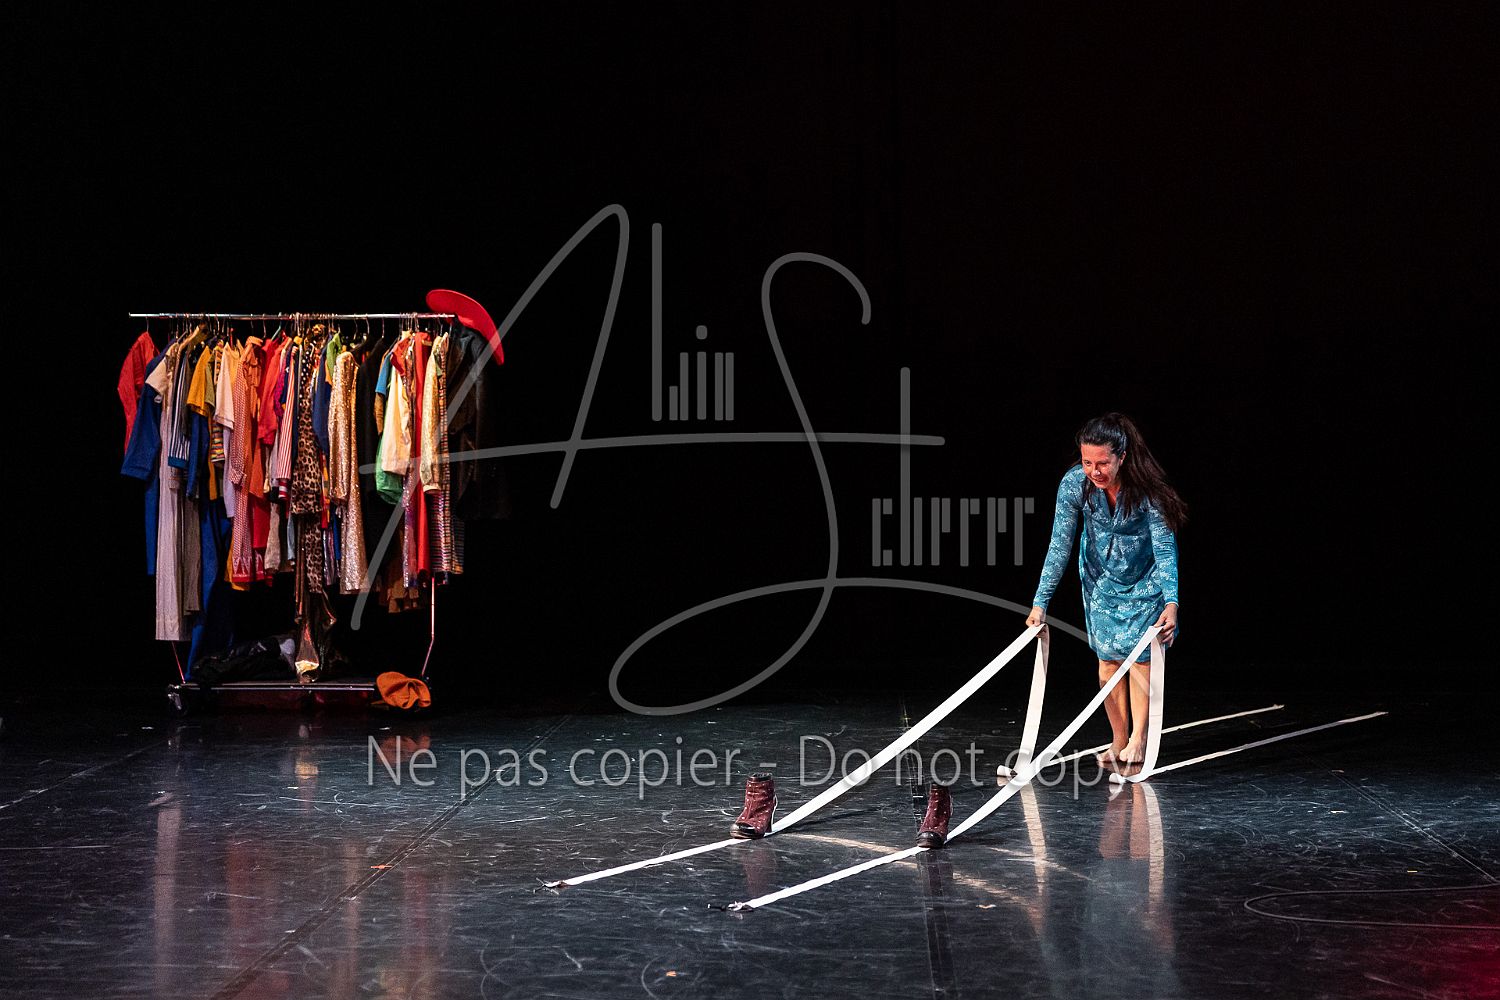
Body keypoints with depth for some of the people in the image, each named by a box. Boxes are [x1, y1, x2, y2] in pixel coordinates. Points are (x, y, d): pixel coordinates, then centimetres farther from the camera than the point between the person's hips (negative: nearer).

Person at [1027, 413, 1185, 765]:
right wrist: (1040, 602, -18)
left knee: (1139, 654, -7)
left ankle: (1138, 740, 3)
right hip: (1101, 577, 2)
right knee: (1108, 657, 2)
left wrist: (1171, 602, -43)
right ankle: (1119, 741, 13)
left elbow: (1165, 548, -31)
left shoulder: (1147, 488, -32)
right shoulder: (1074, 484, -26)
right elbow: (1060, 546, -18)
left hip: (1145, 577, -2)